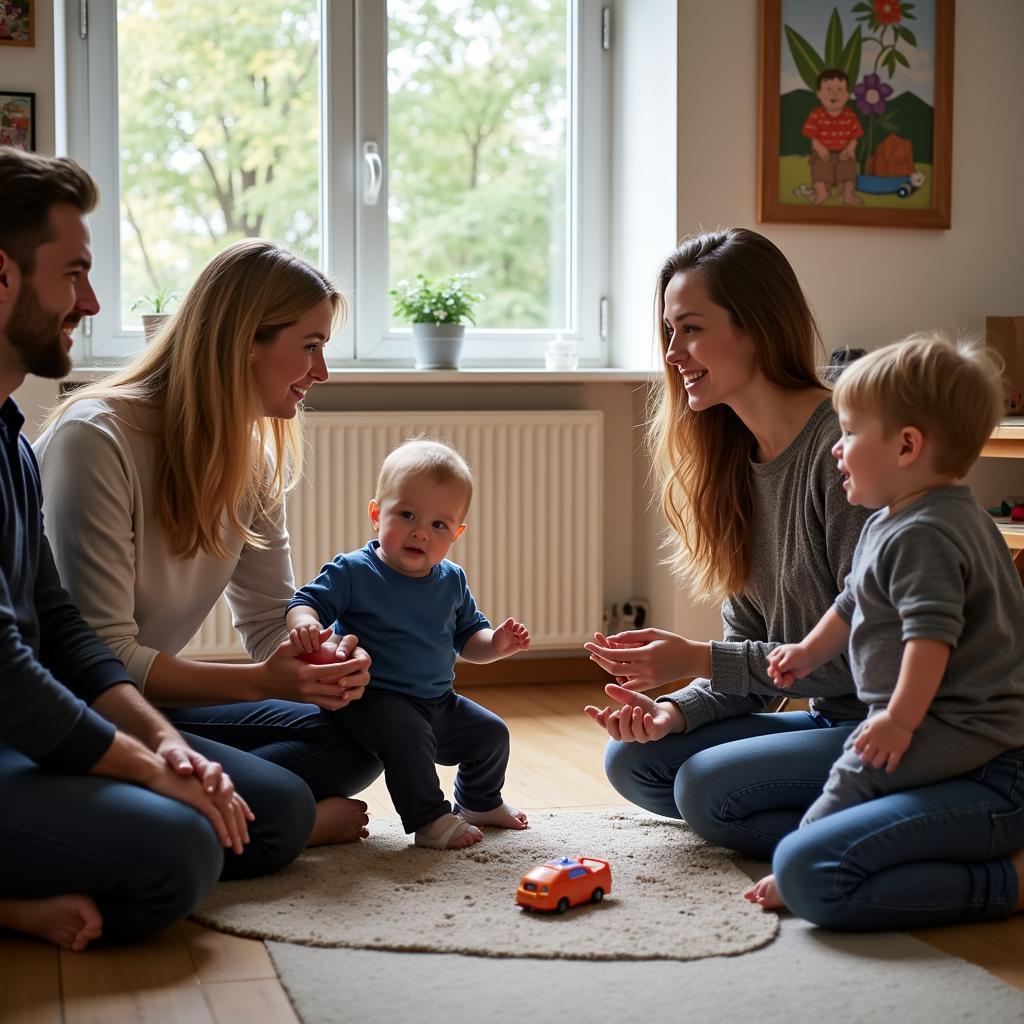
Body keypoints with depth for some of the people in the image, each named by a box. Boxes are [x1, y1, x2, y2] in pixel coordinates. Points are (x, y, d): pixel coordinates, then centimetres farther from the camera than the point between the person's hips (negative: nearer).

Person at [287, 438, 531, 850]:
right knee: (409, 735, -34)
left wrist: (496, 643, -9)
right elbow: (307, 600, -17)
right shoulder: (354, 572, -14)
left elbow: (468, 637, 12)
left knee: (491, 733, 13)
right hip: (376, 701, -7)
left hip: (439, 702, 7)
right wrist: (305, 625, -40)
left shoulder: (452, 581, 4)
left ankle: (480, 802, 40)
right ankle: (430, 819, -19)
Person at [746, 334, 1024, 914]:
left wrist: (901, 719, -28)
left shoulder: (923, 535, -23)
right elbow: (854, 603, 28)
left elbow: (932, 632, -29)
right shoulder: (892, 524, 14)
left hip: (964, 722, -11)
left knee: (861, 769, -16)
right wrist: (810, 652, 31)